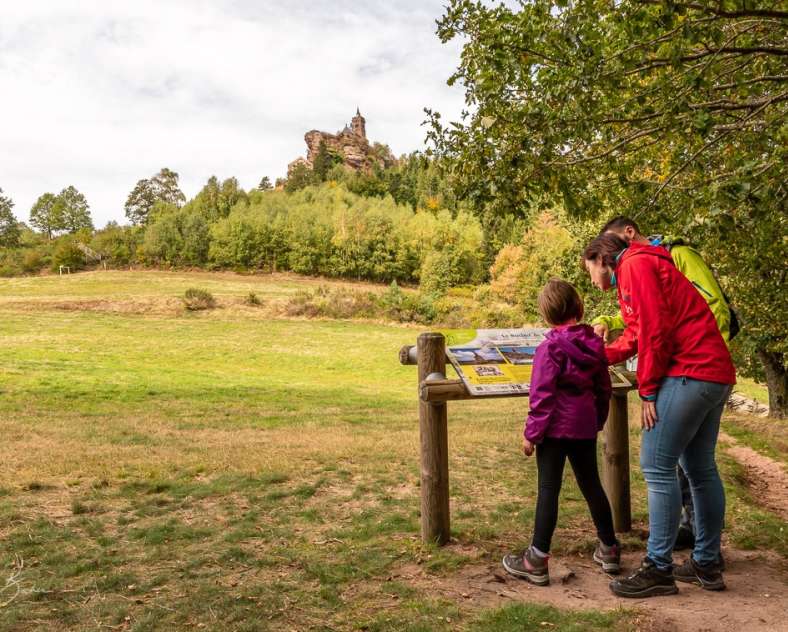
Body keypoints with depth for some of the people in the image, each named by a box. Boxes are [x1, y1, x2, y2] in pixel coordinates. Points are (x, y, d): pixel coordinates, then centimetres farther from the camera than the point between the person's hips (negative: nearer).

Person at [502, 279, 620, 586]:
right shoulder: (595, 344, 4)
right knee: (592, 485, 18)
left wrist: (531, 433, -10)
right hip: (586, 428, 6)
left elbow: (541, 396, -17)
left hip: (555, 428, -6)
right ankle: (609, 549, 30)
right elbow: (604, 389, 12)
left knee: (548, 490, -1)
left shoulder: (551, 348, -15)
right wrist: (598, 421, 23)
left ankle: (537, 560, 4)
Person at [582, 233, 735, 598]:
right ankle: (707, 565, 23)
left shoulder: (635, 265, -6)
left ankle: (658, 570, -1)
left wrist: (648, 391, -12)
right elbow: (634, 337, 25)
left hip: (690, 373, -11)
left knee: (657, 467, -7)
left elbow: (655, 331, -16)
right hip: (715, 375, 11)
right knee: (699, 468, 15)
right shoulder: (642, 268, 25)